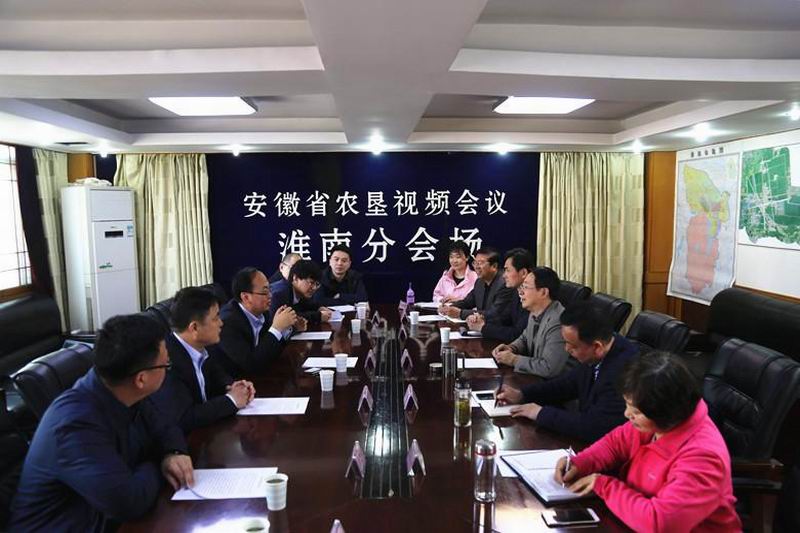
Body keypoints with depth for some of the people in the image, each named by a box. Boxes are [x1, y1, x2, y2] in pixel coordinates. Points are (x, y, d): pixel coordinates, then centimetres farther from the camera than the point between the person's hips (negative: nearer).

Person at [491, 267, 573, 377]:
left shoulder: (558, 323, -25)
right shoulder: (535, 312, 2)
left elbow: (549, 369, -28)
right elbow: (524, 338, 21)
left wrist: (514, 360, -17)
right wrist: (511, 348, 0)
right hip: (535, 378, 8)